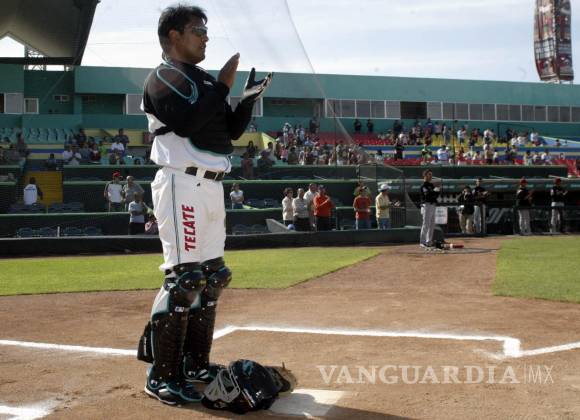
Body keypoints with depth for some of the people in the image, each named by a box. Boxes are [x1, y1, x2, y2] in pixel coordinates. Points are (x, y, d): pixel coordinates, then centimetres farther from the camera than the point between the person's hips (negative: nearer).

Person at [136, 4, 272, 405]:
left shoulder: (205, 80, 21)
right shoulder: (162, 78, -4)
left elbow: (232, 130, 20)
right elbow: (185, 122, -22)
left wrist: (249, 97, 7)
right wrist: (222, 86, -14)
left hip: (212, 186, 9)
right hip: (183, 185, -9)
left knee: (210, 277, 11)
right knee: (182, 277, -12)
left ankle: (196, 365, 21)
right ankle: (162, 377, -5)